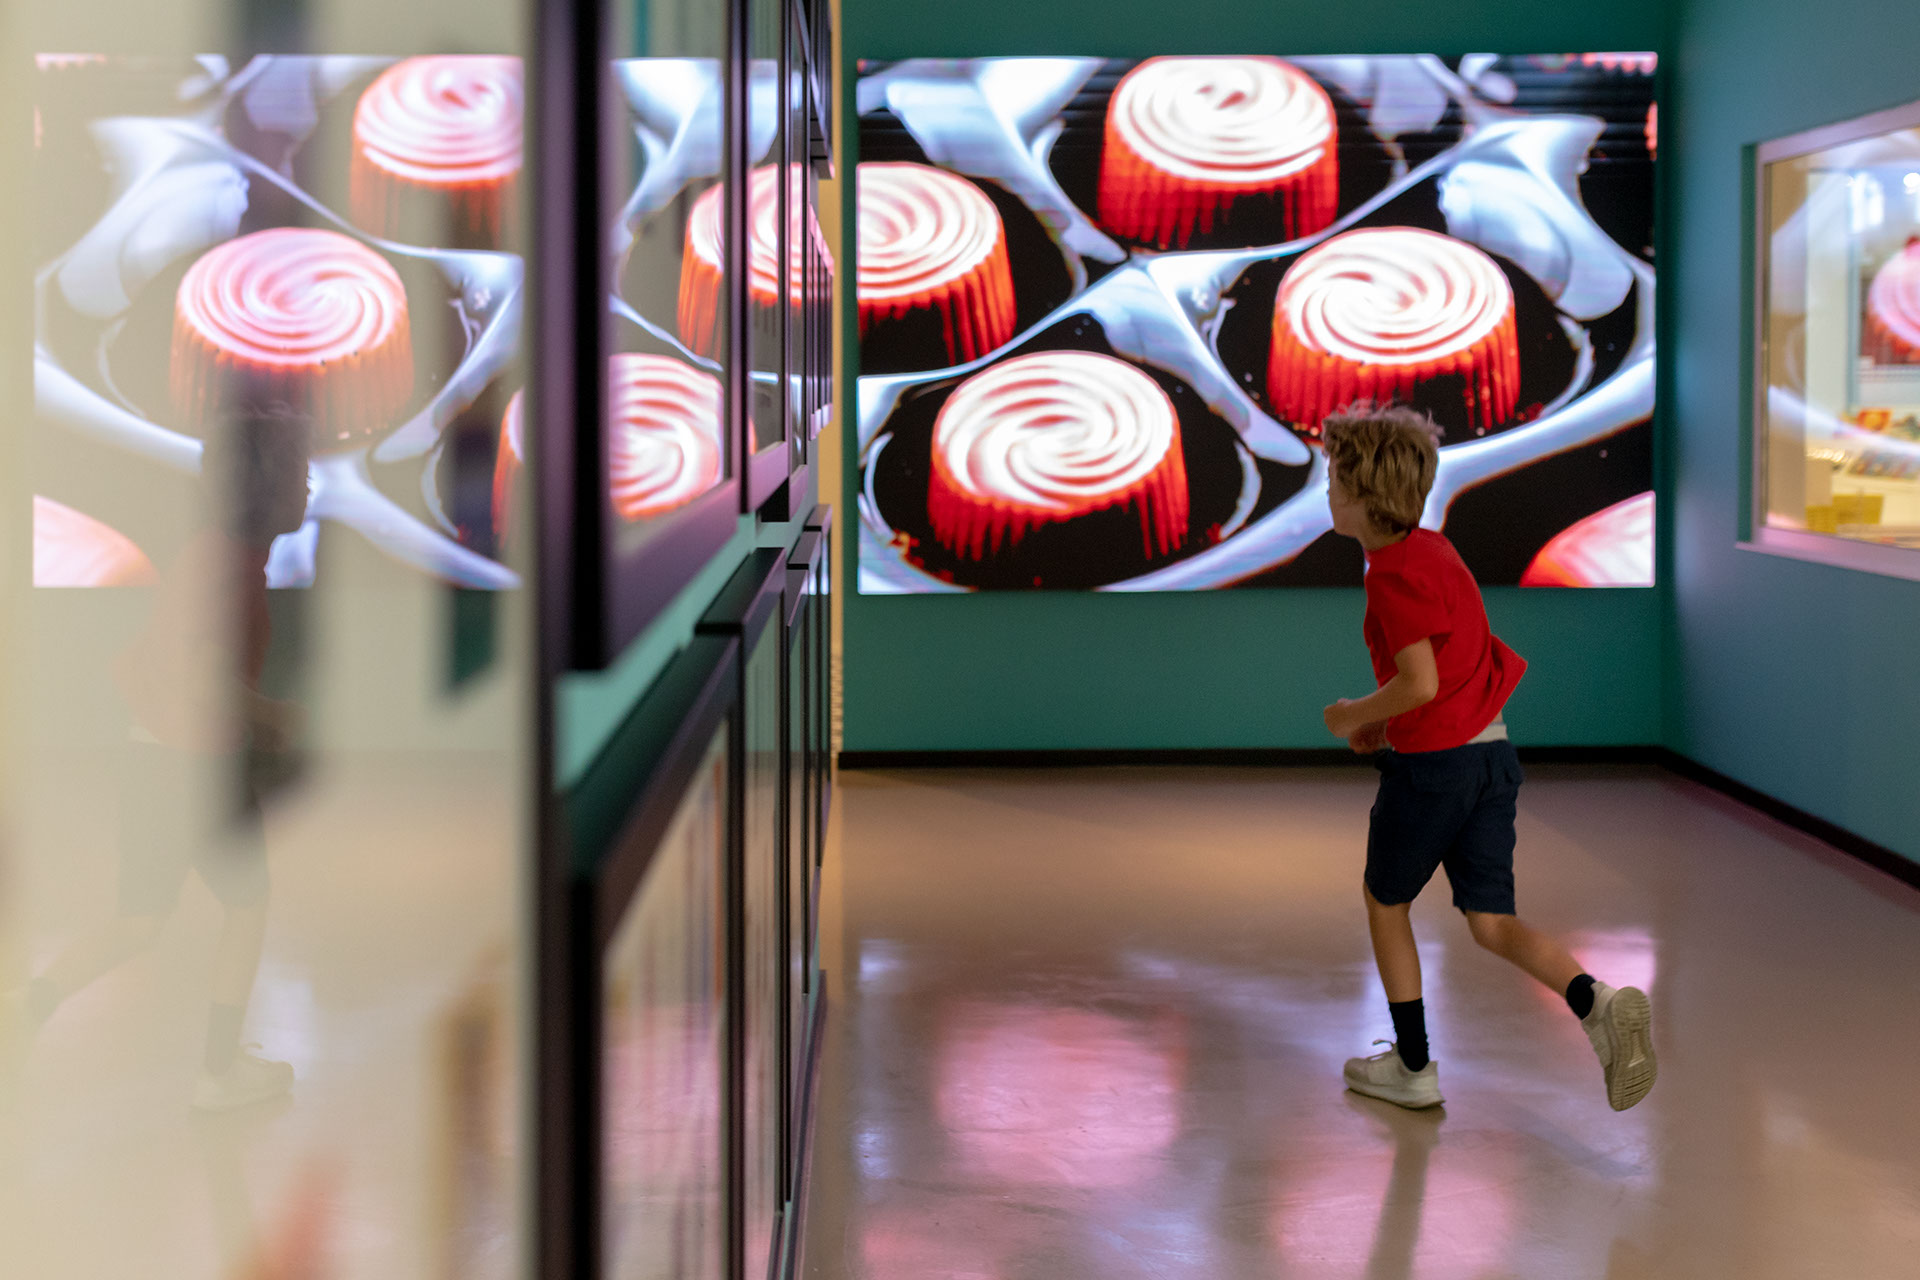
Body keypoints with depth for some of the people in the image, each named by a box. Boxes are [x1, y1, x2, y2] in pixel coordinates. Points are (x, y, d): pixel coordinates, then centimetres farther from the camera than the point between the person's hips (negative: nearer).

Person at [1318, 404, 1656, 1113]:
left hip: (1430, 763, -8)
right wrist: (1384, 721, 17)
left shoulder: (1395, 572, -17)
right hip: (1491, 754, 8)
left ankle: (1412, 1066, 21)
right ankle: (1598, 1003, -17)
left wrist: (1356, 715, -8)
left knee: (1385, 902, 14)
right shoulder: (1433, 550, 12)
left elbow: (1421, 683, -24)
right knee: (1491, 922, 7)